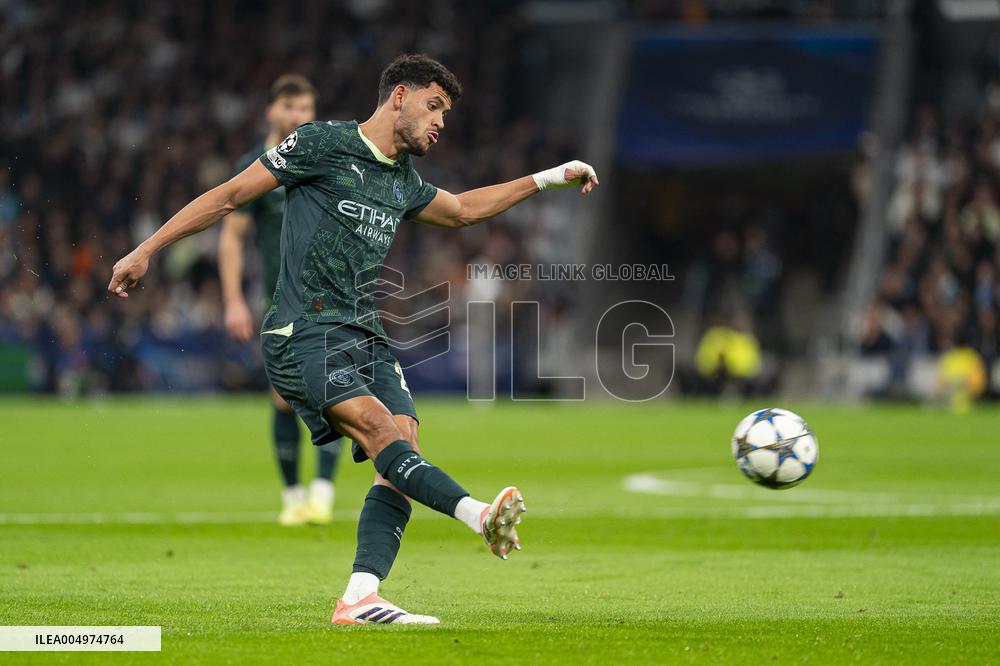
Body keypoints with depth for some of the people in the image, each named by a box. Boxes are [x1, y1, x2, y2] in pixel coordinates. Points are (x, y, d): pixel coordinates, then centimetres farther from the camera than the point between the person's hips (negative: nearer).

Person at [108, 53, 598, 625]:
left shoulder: (404, 181, 20)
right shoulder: (323, 143, -2)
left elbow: (461, 210, 40)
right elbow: (230, 196, 0)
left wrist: (548, 179, 39)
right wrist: (147, 251, -2)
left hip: (366, 336, 7)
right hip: (304, 332, -7)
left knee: (403, 450, -14)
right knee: (376, 425, -27)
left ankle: (360, 600, -23)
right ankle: (482, 516, -47)